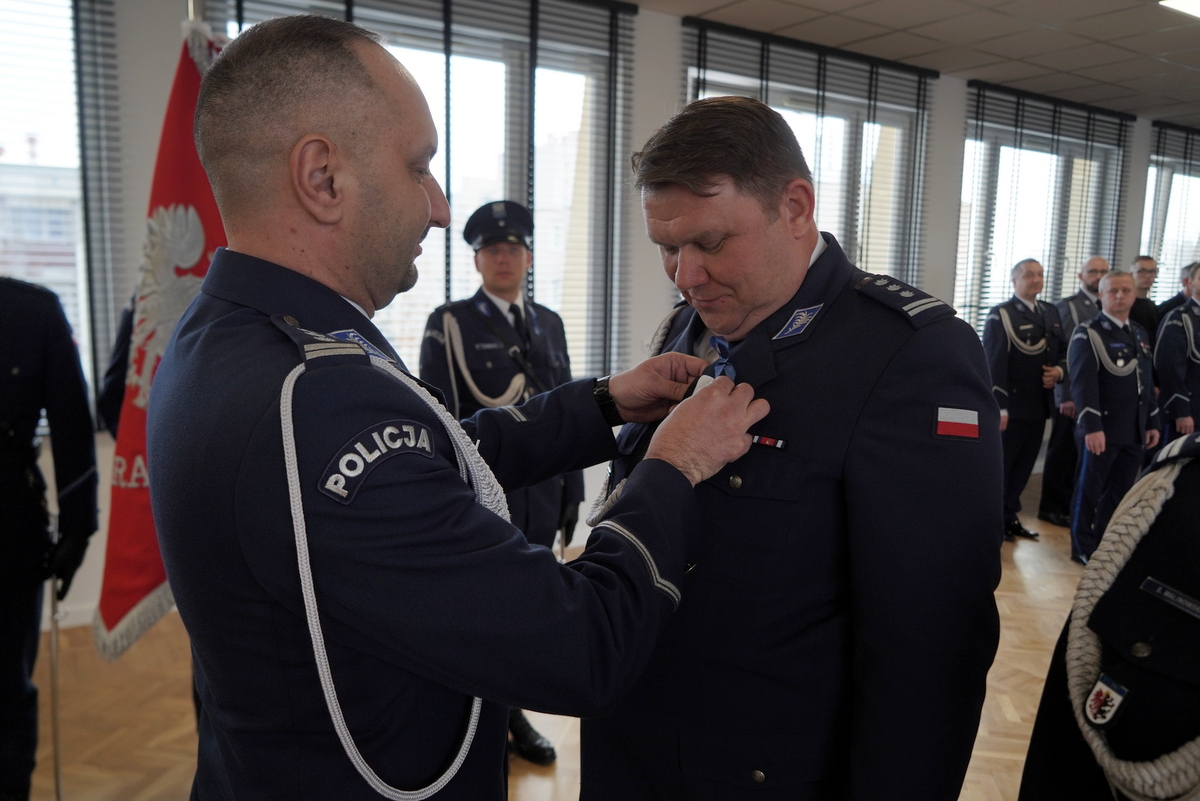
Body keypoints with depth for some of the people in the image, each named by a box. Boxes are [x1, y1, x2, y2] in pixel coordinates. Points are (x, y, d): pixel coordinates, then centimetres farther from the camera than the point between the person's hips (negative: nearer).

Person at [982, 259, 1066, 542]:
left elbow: (1063, 351, 20)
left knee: (1024, 466, 11)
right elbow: (994, 364, -14)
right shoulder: (1000, 315, -8)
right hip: (1011, 406, -6)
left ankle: (1009, 516, 22)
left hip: (1040, 405, 6)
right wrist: (999, 407, -20)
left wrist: (1059, 371, -4)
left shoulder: (1051, 313, 14)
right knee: (1000, 465, 4)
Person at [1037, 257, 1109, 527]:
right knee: (1062, 453, 4)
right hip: (1073, 394, -5)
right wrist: (1067, 394, -16)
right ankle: (1052, 507, 15)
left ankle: (1071, 505, 23)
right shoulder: (1067, 306, -6)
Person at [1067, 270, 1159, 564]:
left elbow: (1147, 381, 19)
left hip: (1134, 431, 7)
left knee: (1121, 491, 11)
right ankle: (1083, 548, 17)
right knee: (1090, 490, 5)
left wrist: (1152, 422, 15)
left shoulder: (1140, 334, 15)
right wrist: (1092, 427, -22)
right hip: (1102, 429, -7)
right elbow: (1083, 384, -16)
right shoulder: (1088, 333, -8)